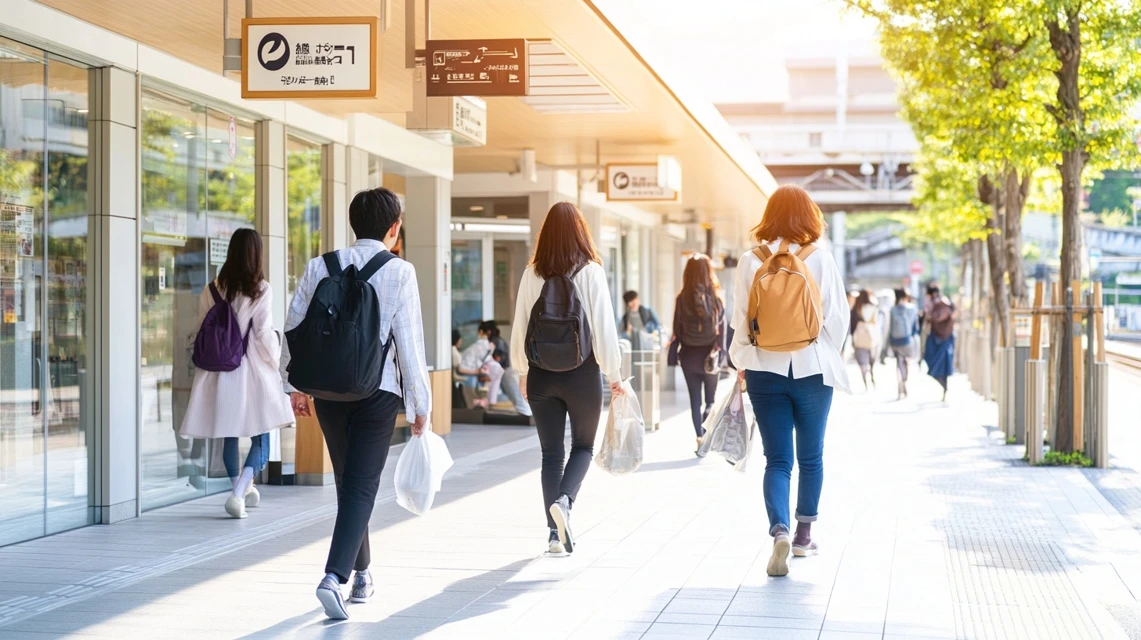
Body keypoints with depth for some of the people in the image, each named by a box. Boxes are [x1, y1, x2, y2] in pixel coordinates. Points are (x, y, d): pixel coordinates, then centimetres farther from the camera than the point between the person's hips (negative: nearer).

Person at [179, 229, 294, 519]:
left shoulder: (212, 291, 1)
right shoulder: (261, 290, -10)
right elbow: (264, 335, -10)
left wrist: (203, 372, 16)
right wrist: (274, 356, 10)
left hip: (219, 372, 4)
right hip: (253, 373, -4)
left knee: (229, 437, 16)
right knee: (260, 438, 3)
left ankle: (244, 489, 28)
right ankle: (240, 492, -15)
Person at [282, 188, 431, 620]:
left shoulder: (319, 267, 2)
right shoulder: (399, 272, -8)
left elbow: (295, 327, 3)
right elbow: (409, 343, -10)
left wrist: (295, 385, 15)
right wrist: (420, 404, -3)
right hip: (378, 391, -4)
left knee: (348, 483, 19)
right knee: (361, 487, -1)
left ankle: (362, 574, 33)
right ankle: (334, 576, -18)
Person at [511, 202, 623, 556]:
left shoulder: (532, 274, -3)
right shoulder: (591, 272, -9)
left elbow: (520, 325, 2)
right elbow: (604, 326, -8)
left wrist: (523, 371, 16)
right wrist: (614, 374, 1)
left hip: (542, 375, 2)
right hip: (582, 374, -2)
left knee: (551, 452, 11)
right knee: (583, 446, 16)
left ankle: (556, 532, 8)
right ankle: (564, 501, -10)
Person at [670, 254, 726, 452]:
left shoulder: (682, 299, -6)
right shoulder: (716, 298, -6)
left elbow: (677, 329, -3)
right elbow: (722, 328, -3)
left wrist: (673, 353, 5)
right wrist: (720, 354, 4)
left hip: (689, 354, 0)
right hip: (709, 354, 0)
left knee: (695, 399, 9)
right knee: (710, 399, 11)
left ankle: (700, 437, 5)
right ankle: (706, 433, -9)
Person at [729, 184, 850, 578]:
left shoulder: (751, 261, -3)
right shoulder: (821, 260, -5)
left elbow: (740, 319, -1)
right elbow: (838, 318, -4)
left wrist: (741, 362, 13)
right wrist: (826, 357, 11)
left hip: (765, 371, 0)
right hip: (812, 369, 0)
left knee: (777, 459, 2)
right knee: (811, 457, 16)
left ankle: (779, 531, -19)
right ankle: (804, 535, 25)